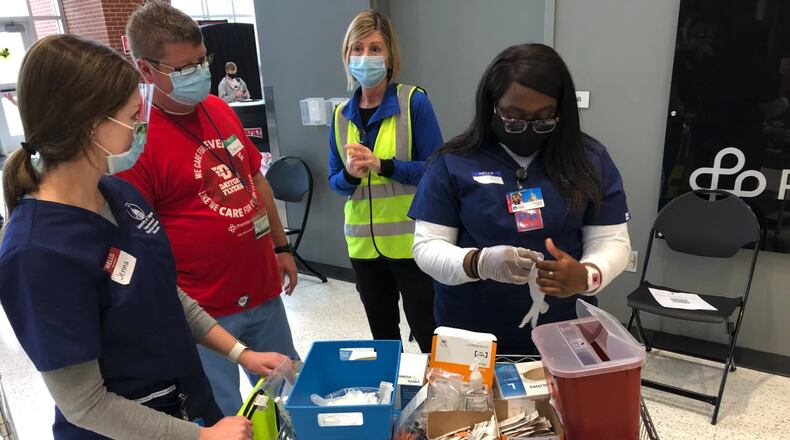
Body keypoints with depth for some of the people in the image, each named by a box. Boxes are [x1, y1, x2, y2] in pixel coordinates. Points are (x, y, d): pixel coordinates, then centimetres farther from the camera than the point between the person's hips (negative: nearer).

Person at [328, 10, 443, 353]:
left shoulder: (413, 101, -9)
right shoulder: (341, 116, 5)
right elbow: (335, 182, 7)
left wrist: (381, 165, -23)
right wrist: (350, 174, -15)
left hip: (410, 242, -4)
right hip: (362, 243, 5)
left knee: (428, 334, 8)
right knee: (382, 334, 21)